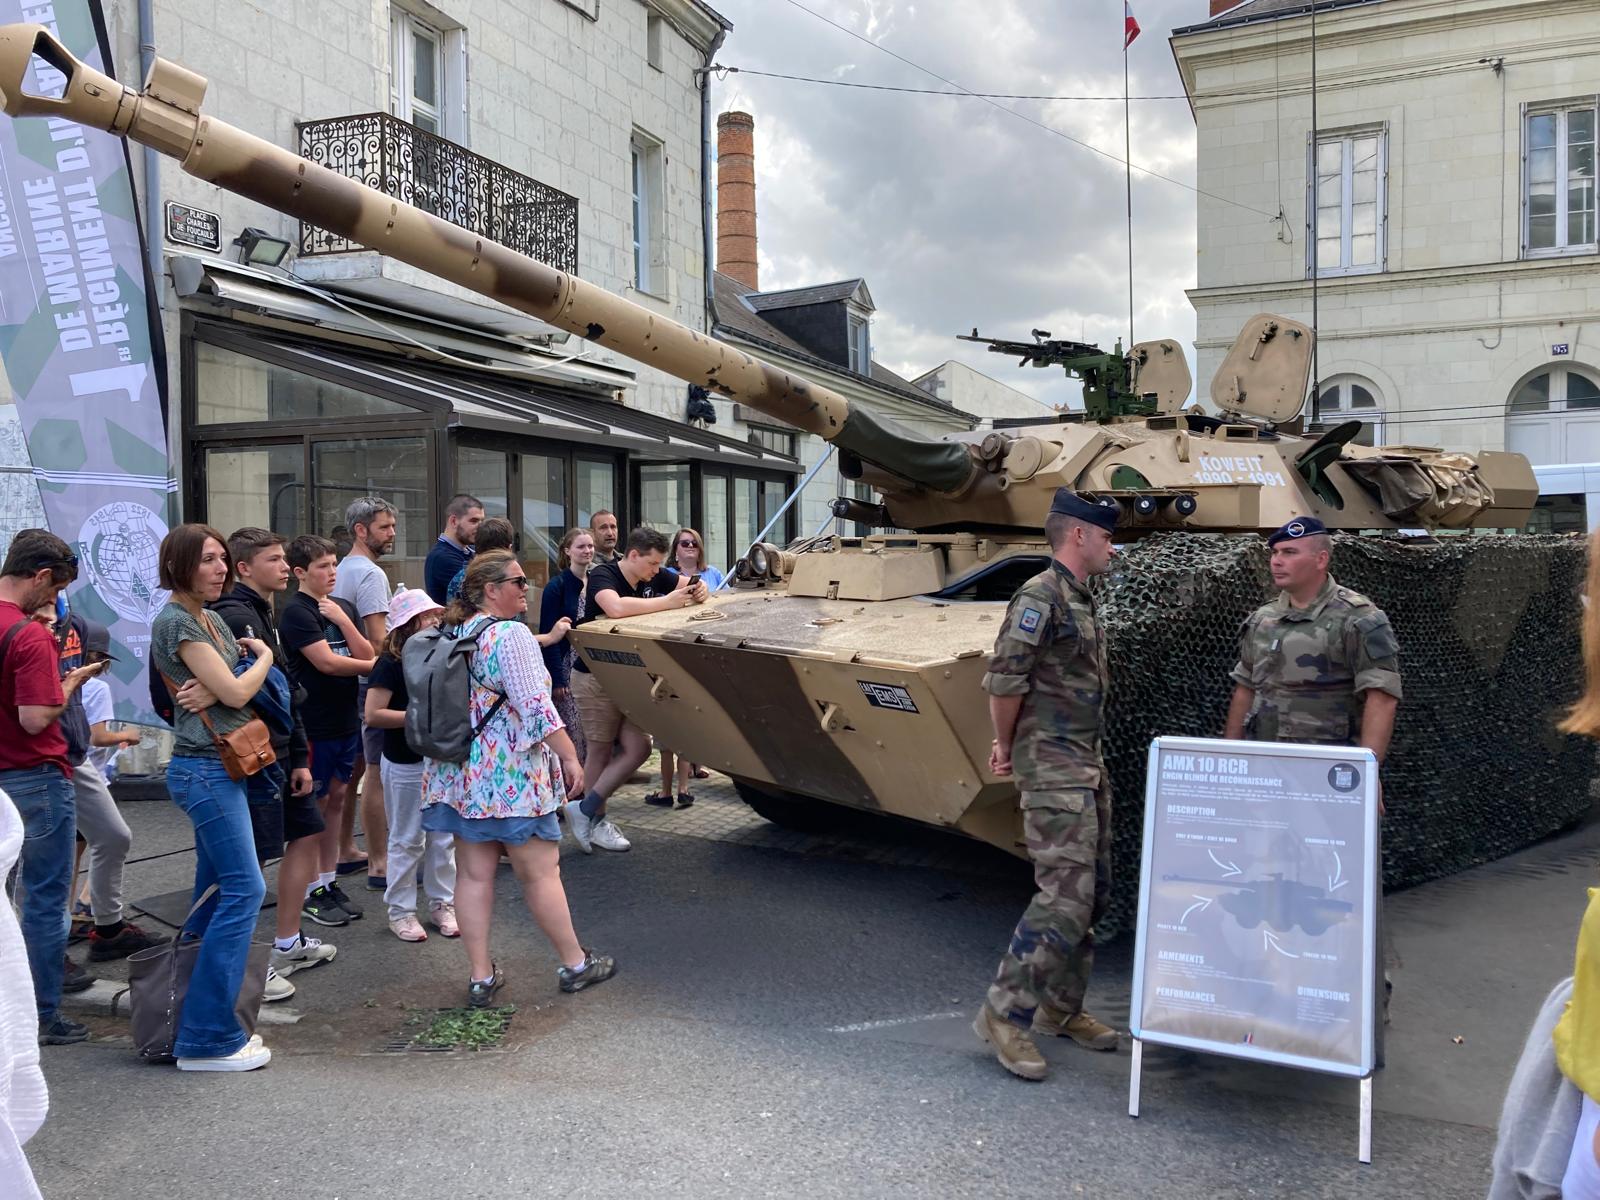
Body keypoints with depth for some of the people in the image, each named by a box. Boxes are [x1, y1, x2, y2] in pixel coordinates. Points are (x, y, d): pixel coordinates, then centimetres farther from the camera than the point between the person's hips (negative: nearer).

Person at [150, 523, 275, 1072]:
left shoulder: (213, 620, 15)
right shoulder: (175, 621, -13)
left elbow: (239, 688, 9)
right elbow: (238, 691, -17)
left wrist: (214, 688, -12)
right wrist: (264, 657, 2)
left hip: (219, 768, 9)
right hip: (204, 770, -9)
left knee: (216, 892, 11)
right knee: (244, 888, -10)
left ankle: (208, 1027, 19)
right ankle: (207, 1038, -5)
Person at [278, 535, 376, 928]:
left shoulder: (344, 608, 10)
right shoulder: (296, 612, -12)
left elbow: (366, 655, 2)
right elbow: (326, 662, -19)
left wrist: (343, 620, -11)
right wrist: (375, 666, -7)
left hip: (346, 719, 7)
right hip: (313, 723, -7)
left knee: (337, 798, 12)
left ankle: (329, 882, 22)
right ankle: (311, 891, 11)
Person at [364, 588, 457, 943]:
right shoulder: (391, 664, -13)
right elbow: (373, 715, -20)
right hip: (405, 763, -6)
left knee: (443, 835, 11)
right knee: (407, 839, 5)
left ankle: (442, 903, 23)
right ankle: (400, 911, 18)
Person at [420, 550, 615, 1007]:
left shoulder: (454, 634, 10)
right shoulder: (511, 634, -15)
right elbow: (535, 707, -19)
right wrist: (570, 758, -12)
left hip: (460, 772, 8)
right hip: (511, 775, -7)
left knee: (474, 874, 8)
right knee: (541, 871, 4)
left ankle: (481, 977, 13)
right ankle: (575, 964, 16)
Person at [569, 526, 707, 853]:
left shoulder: (654, 576, 1)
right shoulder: (602, 575, -19)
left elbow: (693, 584, 12)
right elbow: (616, 608, -41)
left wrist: (699, 591, -14)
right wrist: (666, 602, -33)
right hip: (595, 677, -7)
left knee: (638, 747, 1)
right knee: (601, 750, 3)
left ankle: (587, 813, 10)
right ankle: (591, 816, 18)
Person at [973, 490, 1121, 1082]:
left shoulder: (1082, 599, 15)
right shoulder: (1041, 595, -15)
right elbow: (1004, 678, -19)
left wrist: (1008, 745, 15)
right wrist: (1006, 744, -5)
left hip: (1088, 765, 10)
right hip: (1052, 767, -10)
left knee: (1092, 892, 12)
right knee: (1065, 897, -12)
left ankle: (1060, 1008, 23)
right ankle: (1005, 1014, -3)